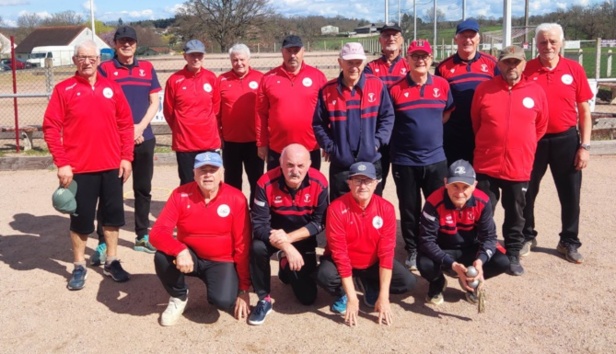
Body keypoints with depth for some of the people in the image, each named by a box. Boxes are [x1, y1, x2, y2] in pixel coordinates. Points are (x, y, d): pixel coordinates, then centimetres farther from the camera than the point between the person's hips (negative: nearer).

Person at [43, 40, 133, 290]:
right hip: (79, 168, -2)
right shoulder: (63, 89, -3)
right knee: (81, 218, 7)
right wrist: (61, 163, -12)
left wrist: (126, 157, 1)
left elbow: (125, 124, 7)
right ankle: (79, 267, 22)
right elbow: (51, 128, -6)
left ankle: (112, 262, 26)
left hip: (112, 166, 3)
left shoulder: (112, 88, 5)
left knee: (112, 215, 11)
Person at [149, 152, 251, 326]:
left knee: (223, 301, -28)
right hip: (190, 257, 2)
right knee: (162, 256, -30)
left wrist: (243, 288, -11)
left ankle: (217, 290, 12)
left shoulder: (236, 199, -14)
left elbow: (242, 245, -11)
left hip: (221, 262, -2)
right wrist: (180, 251, -38)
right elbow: (158, 232, -18)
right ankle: (179, 297, 2)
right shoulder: (180, 194, -11)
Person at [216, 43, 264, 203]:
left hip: (254, 139, -1)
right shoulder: (222, 80, 2)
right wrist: (218, 135, -1)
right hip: (230, 140, 1)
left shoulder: (260, 79, -1)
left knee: (257, 179, 9)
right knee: (232, 180, 12)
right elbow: (216, 111, 2)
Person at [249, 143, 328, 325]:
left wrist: (289, 237, -29)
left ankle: (287, 266, 34)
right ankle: (264, 299, -13)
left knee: (308, 297, 1)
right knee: (257, 247, -36)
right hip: (274, 236, -1)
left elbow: (319, 223, -16)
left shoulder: (319, 183, -23)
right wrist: (286, 247, -37)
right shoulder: (266, 183, -26)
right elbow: (259, 225, -25)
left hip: (303, 238, 1)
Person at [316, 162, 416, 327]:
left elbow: (386, 252, -18)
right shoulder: (337, 208, -25)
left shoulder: (386, 208, -17)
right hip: (343, 262, -3)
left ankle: (369, 286, 13)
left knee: (408, 282, -16)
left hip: (372, 263, 3)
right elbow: (339, 252, -25)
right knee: (325, 276, -34)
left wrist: (383, 296, -23)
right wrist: (351, 297, -28)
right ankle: (342, 294, 3)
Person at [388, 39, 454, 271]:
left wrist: (430, 129, 6)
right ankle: (412, 250, 24)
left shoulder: (442, 85, 1)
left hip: (436, 159, 2)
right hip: (404, 161, -2)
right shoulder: (395, 89, -6)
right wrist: (410, 132, 2)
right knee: (409, 209, 8)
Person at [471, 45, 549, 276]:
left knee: (515, 215, 13)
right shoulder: (484, 89, -3)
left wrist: (523, 147, 14)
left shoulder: (536, 92, -1)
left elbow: (540, 127, 11)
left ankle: (513, 255, 28)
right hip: (486, 165, -1)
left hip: (520, 167, 1)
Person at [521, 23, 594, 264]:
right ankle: (526, 237, 29)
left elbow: (584, 111, 3)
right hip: (532, 140, -1)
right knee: (527, 192, 10)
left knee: (570, 194, 9)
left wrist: (584, 146, -2)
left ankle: (569, 242, 26)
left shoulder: (575, 69, -1)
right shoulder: (526, 70, -5)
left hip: (566, 139, 1)